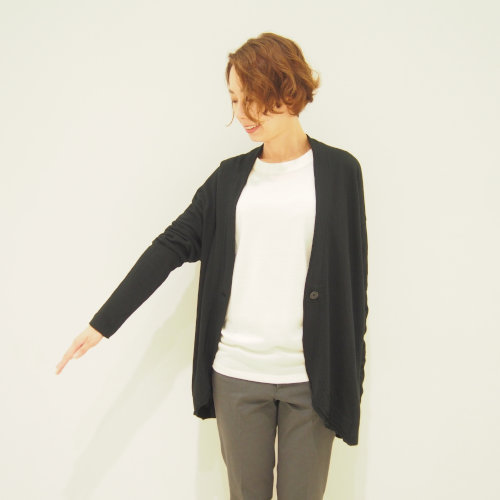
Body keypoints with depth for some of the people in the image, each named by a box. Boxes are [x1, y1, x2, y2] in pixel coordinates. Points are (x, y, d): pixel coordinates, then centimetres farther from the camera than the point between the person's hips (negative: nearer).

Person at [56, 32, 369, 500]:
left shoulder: (338, 170, 0)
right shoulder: (231, 175, 7)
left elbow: (353, 274, 2)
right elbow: (174, 244, 5)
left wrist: (353, 372, 2)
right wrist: (102, 322, 2)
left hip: (312, 375, -2)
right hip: (236, 373, 2)